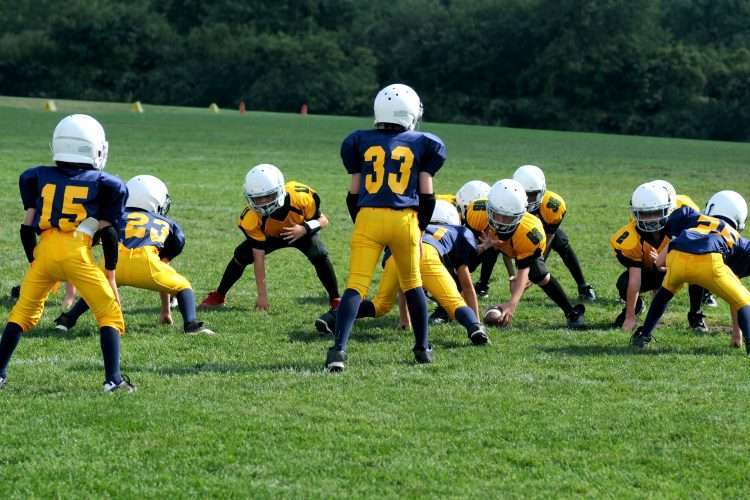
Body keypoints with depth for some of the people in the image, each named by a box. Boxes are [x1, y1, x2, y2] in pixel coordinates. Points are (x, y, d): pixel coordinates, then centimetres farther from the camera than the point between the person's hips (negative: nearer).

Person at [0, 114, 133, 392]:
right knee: (109, 314, 7)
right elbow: (108, 233, 9)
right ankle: (113, 378, -4)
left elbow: (28, 227, 16)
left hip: (45, 252, 3)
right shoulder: (102, 184, 9)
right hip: (77, 254, -3)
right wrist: (110, 274, 16)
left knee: (23, 311, 18)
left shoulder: (39, 178, 16)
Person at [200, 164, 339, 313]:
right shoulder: (252, 219, -35)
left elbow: (323, 220, -22)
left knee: (319, 255, -26)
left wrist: (304, 229, -44)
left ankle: (335, 300, -9)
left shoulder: (300, 197, -39)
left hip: (302, 232, -1)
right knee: (241, 255, -13)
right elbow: (259, 257, -28)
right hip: (271, 236, 1)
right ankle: (219, 296, 8)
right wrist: (262, 295, -28)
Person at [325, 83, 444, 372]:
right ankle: (422, 348, 27)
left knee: (356, 285, -5)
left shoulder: (360, 142, 11)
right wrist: (421, 229, 20)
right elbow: (426, 194, 9)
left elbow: (353, 194, 11)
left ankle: (339, 348, -21)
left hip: (368, 217, 0)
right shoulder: (421, 144, 9)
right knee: (412, 283, 19)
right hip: (404, 219, 0)